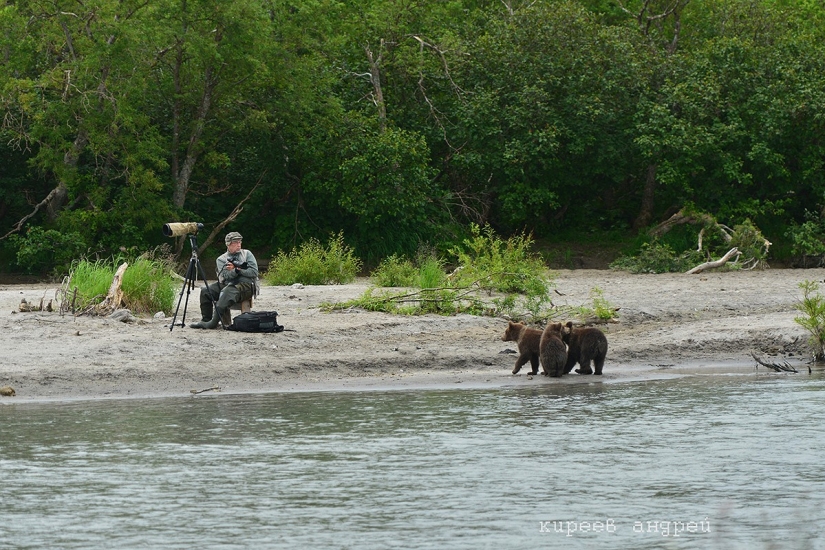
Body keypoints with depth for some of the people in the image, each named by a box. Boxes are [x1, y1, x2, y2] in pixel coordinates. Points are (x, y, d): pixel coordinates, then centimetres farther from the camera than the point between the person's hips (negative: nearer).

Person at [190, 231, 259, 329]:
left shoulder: (247, 254, 12)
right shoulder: (221, 259, 14)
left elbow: (254, 272, 1)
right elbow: (225, 275, -3)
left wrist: (238, 270, -9)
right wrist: (236, 270, -19)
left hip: (245, 285, -4)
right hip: (227, 283, 4)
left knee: (227, 292, -36)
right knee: (205, 291, -16)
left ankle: (214, 322, -40)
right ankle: (205, 320, -9)